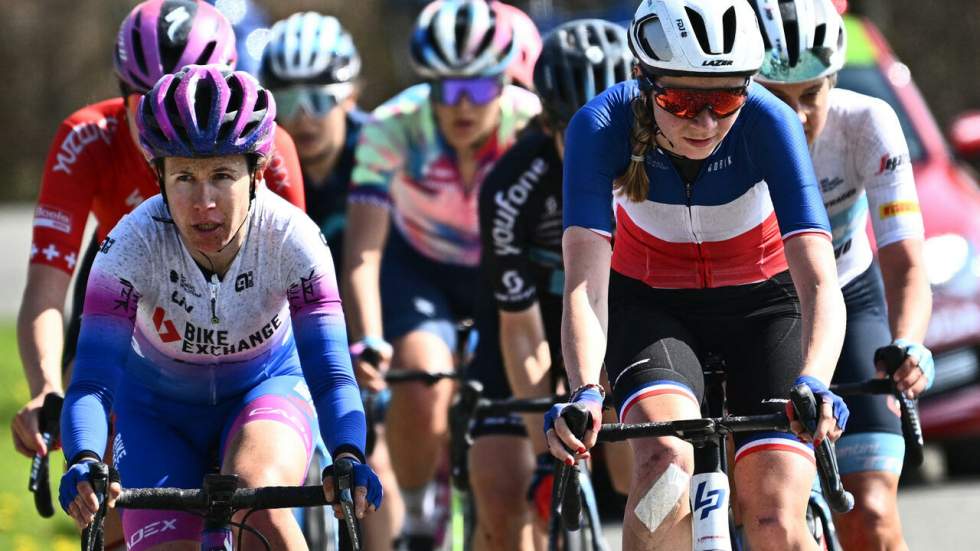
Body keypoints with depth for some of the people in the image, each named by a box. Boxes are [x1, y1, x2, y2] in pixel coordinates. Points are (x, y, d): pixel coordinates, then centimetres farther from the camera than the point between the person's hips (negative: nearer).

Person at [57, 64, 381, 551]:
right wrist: (83, 463, -53)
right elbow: (92, 380, -33)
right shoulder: (132, 244, -29)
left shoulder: (292, 239, -28)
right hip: (158, 411, 1)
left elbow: (330, 374, -32)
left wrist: (347, 457, -52)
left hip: (266, 390, -1)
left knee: (254, 493, -34)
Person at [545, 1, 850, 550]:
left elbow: (820, 282, -36)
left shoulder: (768, 123, -29)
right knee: (665, 456, -31)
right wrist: (585, 393, -52)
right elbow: (585, 283, -34)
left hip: (762, 300, 0)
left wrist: (814, 385, -54)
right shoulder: (602, 127, -27)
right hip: (651, 304, 0)